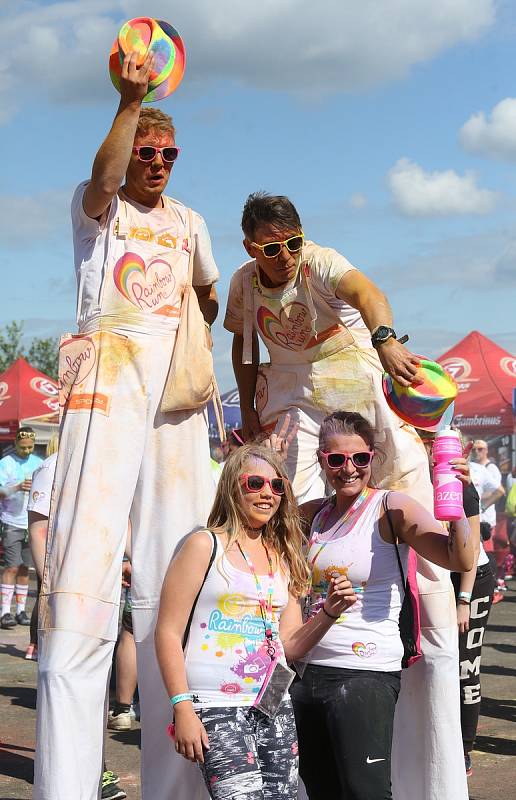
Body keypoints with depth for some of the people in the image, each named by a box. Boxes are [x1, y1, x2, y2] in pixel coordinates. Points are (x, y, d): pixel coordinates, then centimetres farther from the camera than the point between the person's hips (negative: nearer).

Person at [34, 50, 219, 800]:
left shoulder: (188, 222, 20)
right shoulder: (97, 207, 7)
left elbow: (209, 296, 34)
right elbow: (103, 178, -18)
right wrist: (130, 100, -28)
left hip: (175, 381, 5)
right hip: (108, 374, -4)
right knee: (86, 558, -15)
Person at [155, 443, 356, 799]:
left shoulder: (283, 558, 15)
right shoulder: (205, 546, -2)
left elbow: (289, 646, 15)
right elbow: (169, 632, -6)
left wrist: (329, 612, -2)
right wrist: (183, 708, -14)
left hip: (275, 706, 6)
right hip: (218, 706, -6)